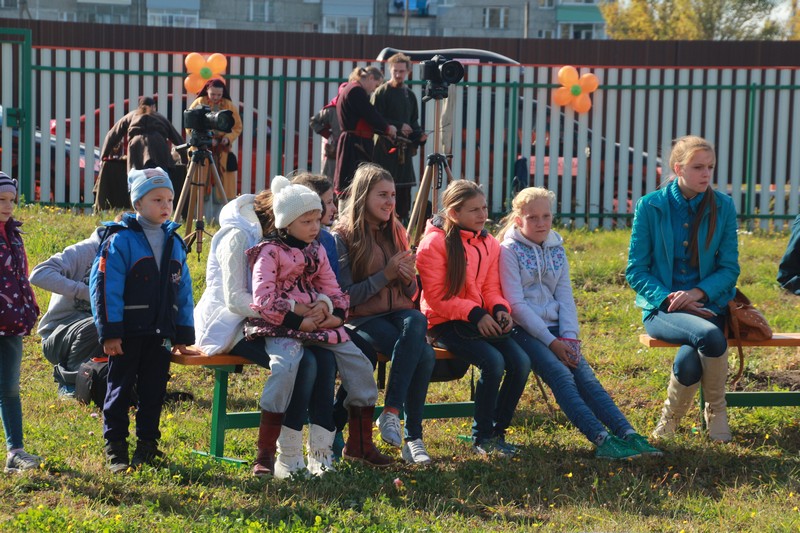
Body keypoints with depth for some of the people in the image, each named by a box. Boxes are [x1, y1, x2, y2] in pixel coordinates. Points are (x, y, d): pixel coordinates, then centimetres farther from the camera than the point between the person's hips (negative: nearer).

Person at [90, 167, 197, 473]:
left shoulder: (174, 242, 9)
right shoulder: (120, 240, -9)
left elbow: (183, 291, 13)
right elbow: (104, 286, -12)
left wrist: (183, 335, 10)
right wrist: (109, 332, -16)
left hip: (159, 333, 5)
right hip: (126, 333, -5)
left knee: (154, 391, 9)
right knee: (120, 390, 3)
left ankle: (147, 446, 19)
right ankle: (115, 451, 9)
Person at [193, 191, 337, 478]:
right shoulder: (238, 237, -11)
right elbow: (235, 300, -18)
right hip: (232, 326, -8)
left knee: (325, 358, -19)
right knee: (303, 362, -30)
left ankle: (320, 453, -23)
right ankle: (288, 459, -26)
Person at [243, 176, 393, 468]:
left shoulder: (317, 251, 17)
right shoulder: (270, 252, -5)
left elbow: (332, 289, 16)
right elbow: (263, 299, -14)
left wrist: (325, 304, -8)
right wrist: (297, 320, -18)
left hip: (319, 321, 7)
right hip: (282, 325, -7)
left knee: (359, 364, -3)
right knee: (286, 365, -35)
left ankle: (360, 444, 12)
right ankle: (265, 452, -26)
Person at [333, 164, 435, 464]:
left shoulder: (395, 232, 15)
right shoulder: (343, 237, -3)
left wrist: (408, 277, -5)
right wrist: (385, 275, -15)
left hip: (397, 312, 5)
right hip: (362, 319, -5)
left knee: (416, 322, -34)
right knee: (423, 355, -31)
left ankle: (391, 413, -30)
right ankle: (412, 437, -23)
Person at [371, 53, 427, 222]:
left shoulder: (409, 95, 18)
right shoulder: (381, 93, -1)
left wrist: (419, 135, 3)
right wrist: (398, 127, -13)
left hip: (404, 150, 6)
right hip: (385, 150, -6)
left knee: (404, 190, 3)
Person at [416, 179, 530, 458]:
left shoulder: (489, 243, 11)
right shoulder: (435, 243, -10)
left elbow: (491, 288, 13)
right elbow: (435, 296, -12)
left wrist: (500, 309, -10)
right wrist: (474, 314, -21)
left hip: (481, 320, 7)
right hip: (444, 323, -7)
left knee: (520, 361, -18)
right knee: (493, 361, -29)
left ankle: (498, 431, -2)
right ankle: (482, 437, -12)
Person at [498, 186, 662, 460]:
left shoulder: (556, 249, 15)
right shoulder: (510, 250, -4)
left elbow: (565, 297, 11)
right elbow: (516, 304, -11)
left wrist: (569, 337, -6)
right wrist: (550, 341, -15)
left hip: (554, 327, 5)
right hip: (523, 330, -5)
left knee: (585, 374, -16)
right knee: (561, 375, -25)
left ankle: (627, 434, -31)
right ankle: (602, 439, -39)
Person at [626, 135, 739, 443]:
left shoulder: (723, 207, 3)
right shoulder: (650, 206, -1)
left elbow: (730, 268, 3)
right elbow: (635, 271, 0)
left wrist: (697, 293, -15)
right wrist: (667, 298, -17)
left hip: (707, 304, 1)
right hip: (661, 309, -1)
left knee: (689, 363, -32)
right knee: (709, 336, -35)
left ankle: (671, 418, -2)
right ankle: (717, 408, -12)